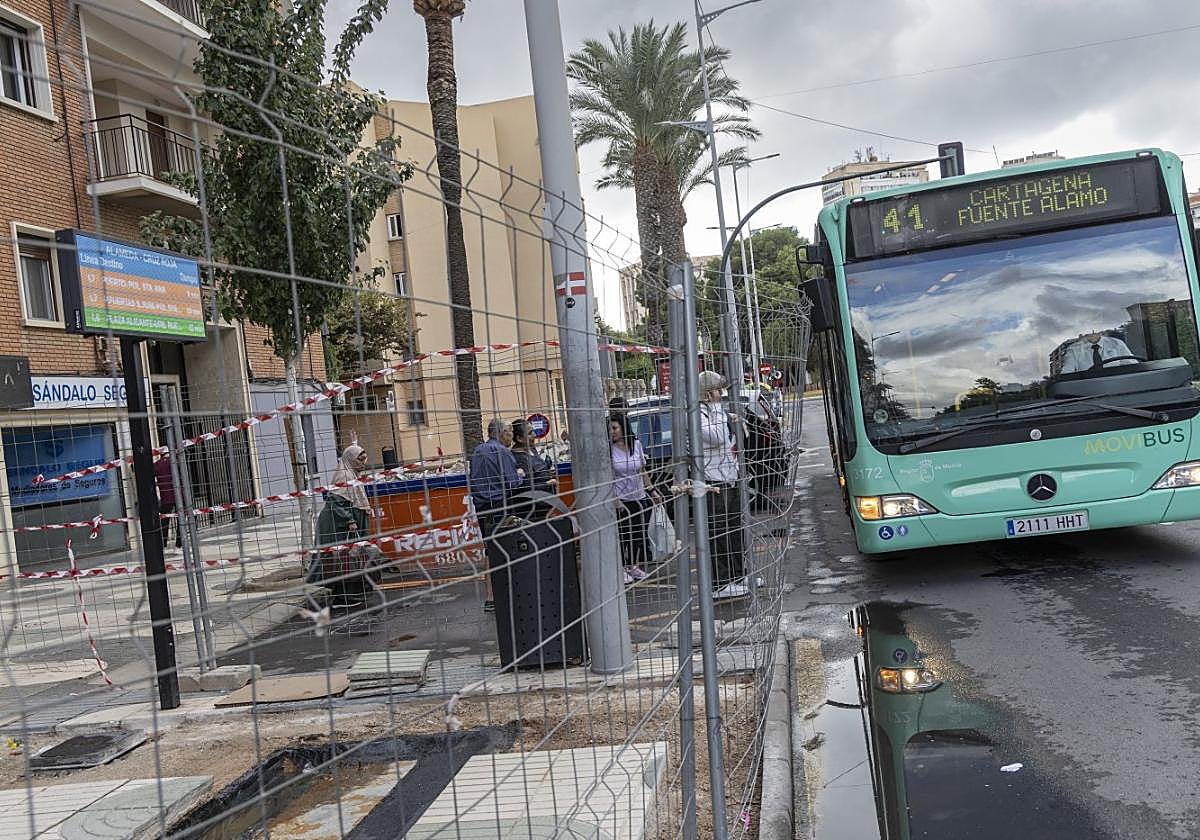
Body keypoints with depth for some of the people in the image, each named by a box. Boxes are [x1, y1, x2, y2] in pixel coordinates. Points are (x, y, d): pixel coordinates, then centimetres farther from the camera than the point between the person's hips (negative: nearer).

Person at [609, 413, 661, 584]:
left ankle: (634, 566, 27)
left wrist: (652, 490, 10)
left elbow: (643, 471, 11)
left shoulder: (636, 444, 1)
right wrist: (615, 499, -16)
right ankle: (622, 569, 15)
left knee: (639, 533, 10)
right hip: (621, 500, -4)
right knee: (623, 535, 1)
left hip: (640, 498, 4)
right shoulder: (609, 449, -10)